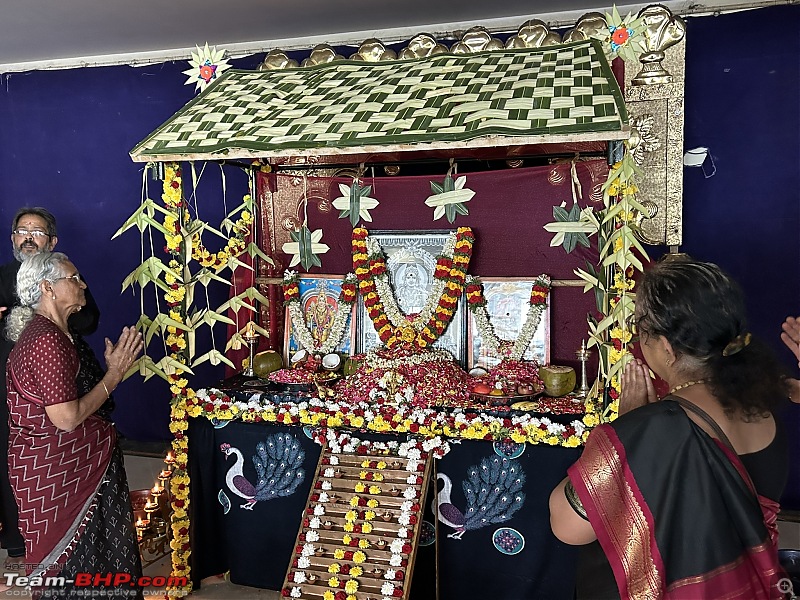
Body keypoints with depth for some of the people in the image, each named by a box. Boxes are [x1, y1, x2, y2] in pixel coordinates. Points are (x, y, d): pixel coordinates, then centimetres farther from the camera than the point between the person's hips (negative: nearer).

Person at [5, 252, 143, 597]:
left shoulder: (49, 332, 9)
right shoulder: (48, 340, -23)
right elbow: (67, 418, -25)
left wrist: (115, 367, 9)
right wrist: (114, 374, -18)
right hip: (53, 467, -10)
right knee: (72, 554, 7)